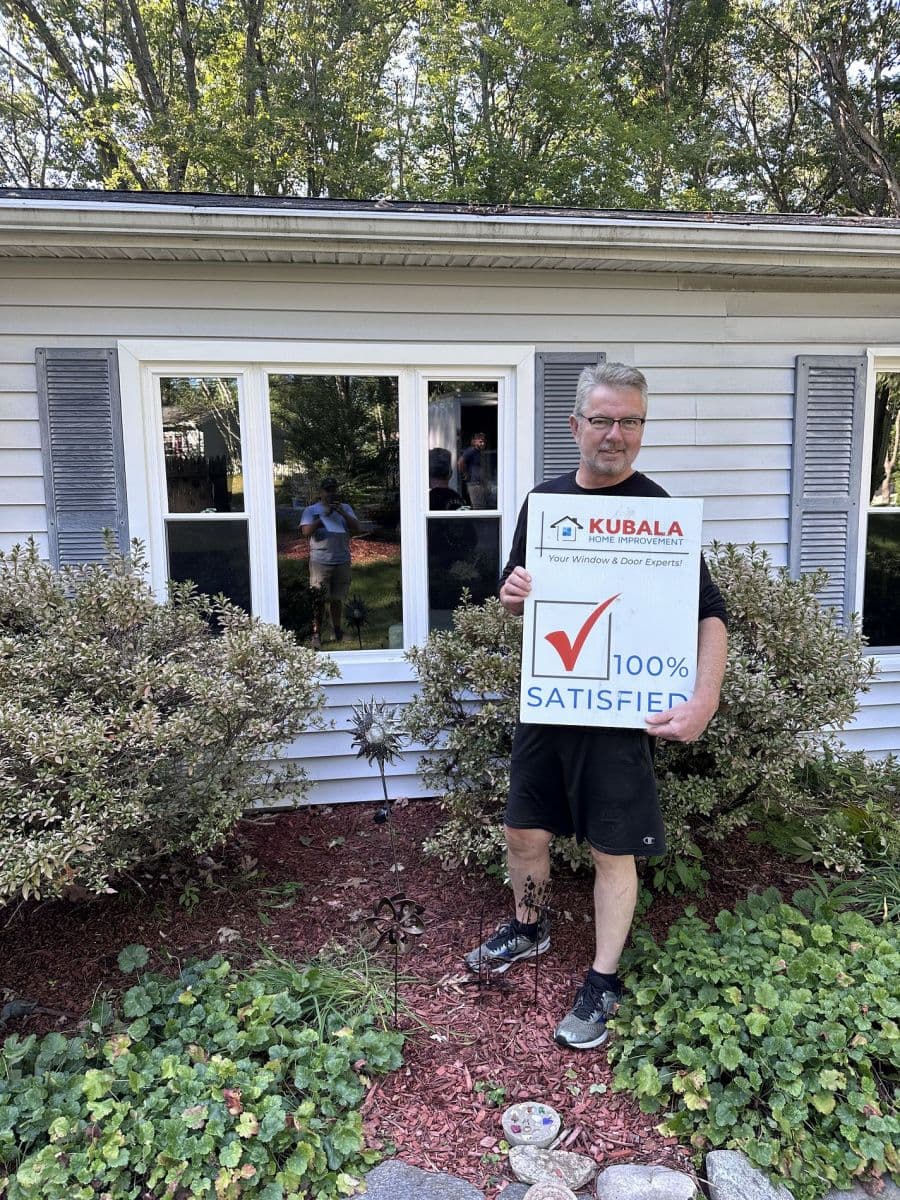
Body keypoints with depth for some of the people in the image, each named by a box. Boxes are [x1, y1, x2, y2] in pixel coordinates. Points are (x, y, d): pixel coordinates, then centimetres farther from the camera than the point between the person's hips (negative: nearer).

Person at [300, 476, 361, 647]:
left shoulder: (345, 508, 10)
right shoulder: (311, 510, 2)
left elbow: (357, 529, -1)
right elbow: (306, 532, -12)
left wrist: (342, 513, -13)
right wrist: (324, 515, -15)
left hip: (342, 561, 3)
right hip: (320, 561, -3)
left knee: (336, 598, 13)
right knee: (319, 599, -6)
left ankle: (337, 629, 28)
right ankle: (316, 633, 0)